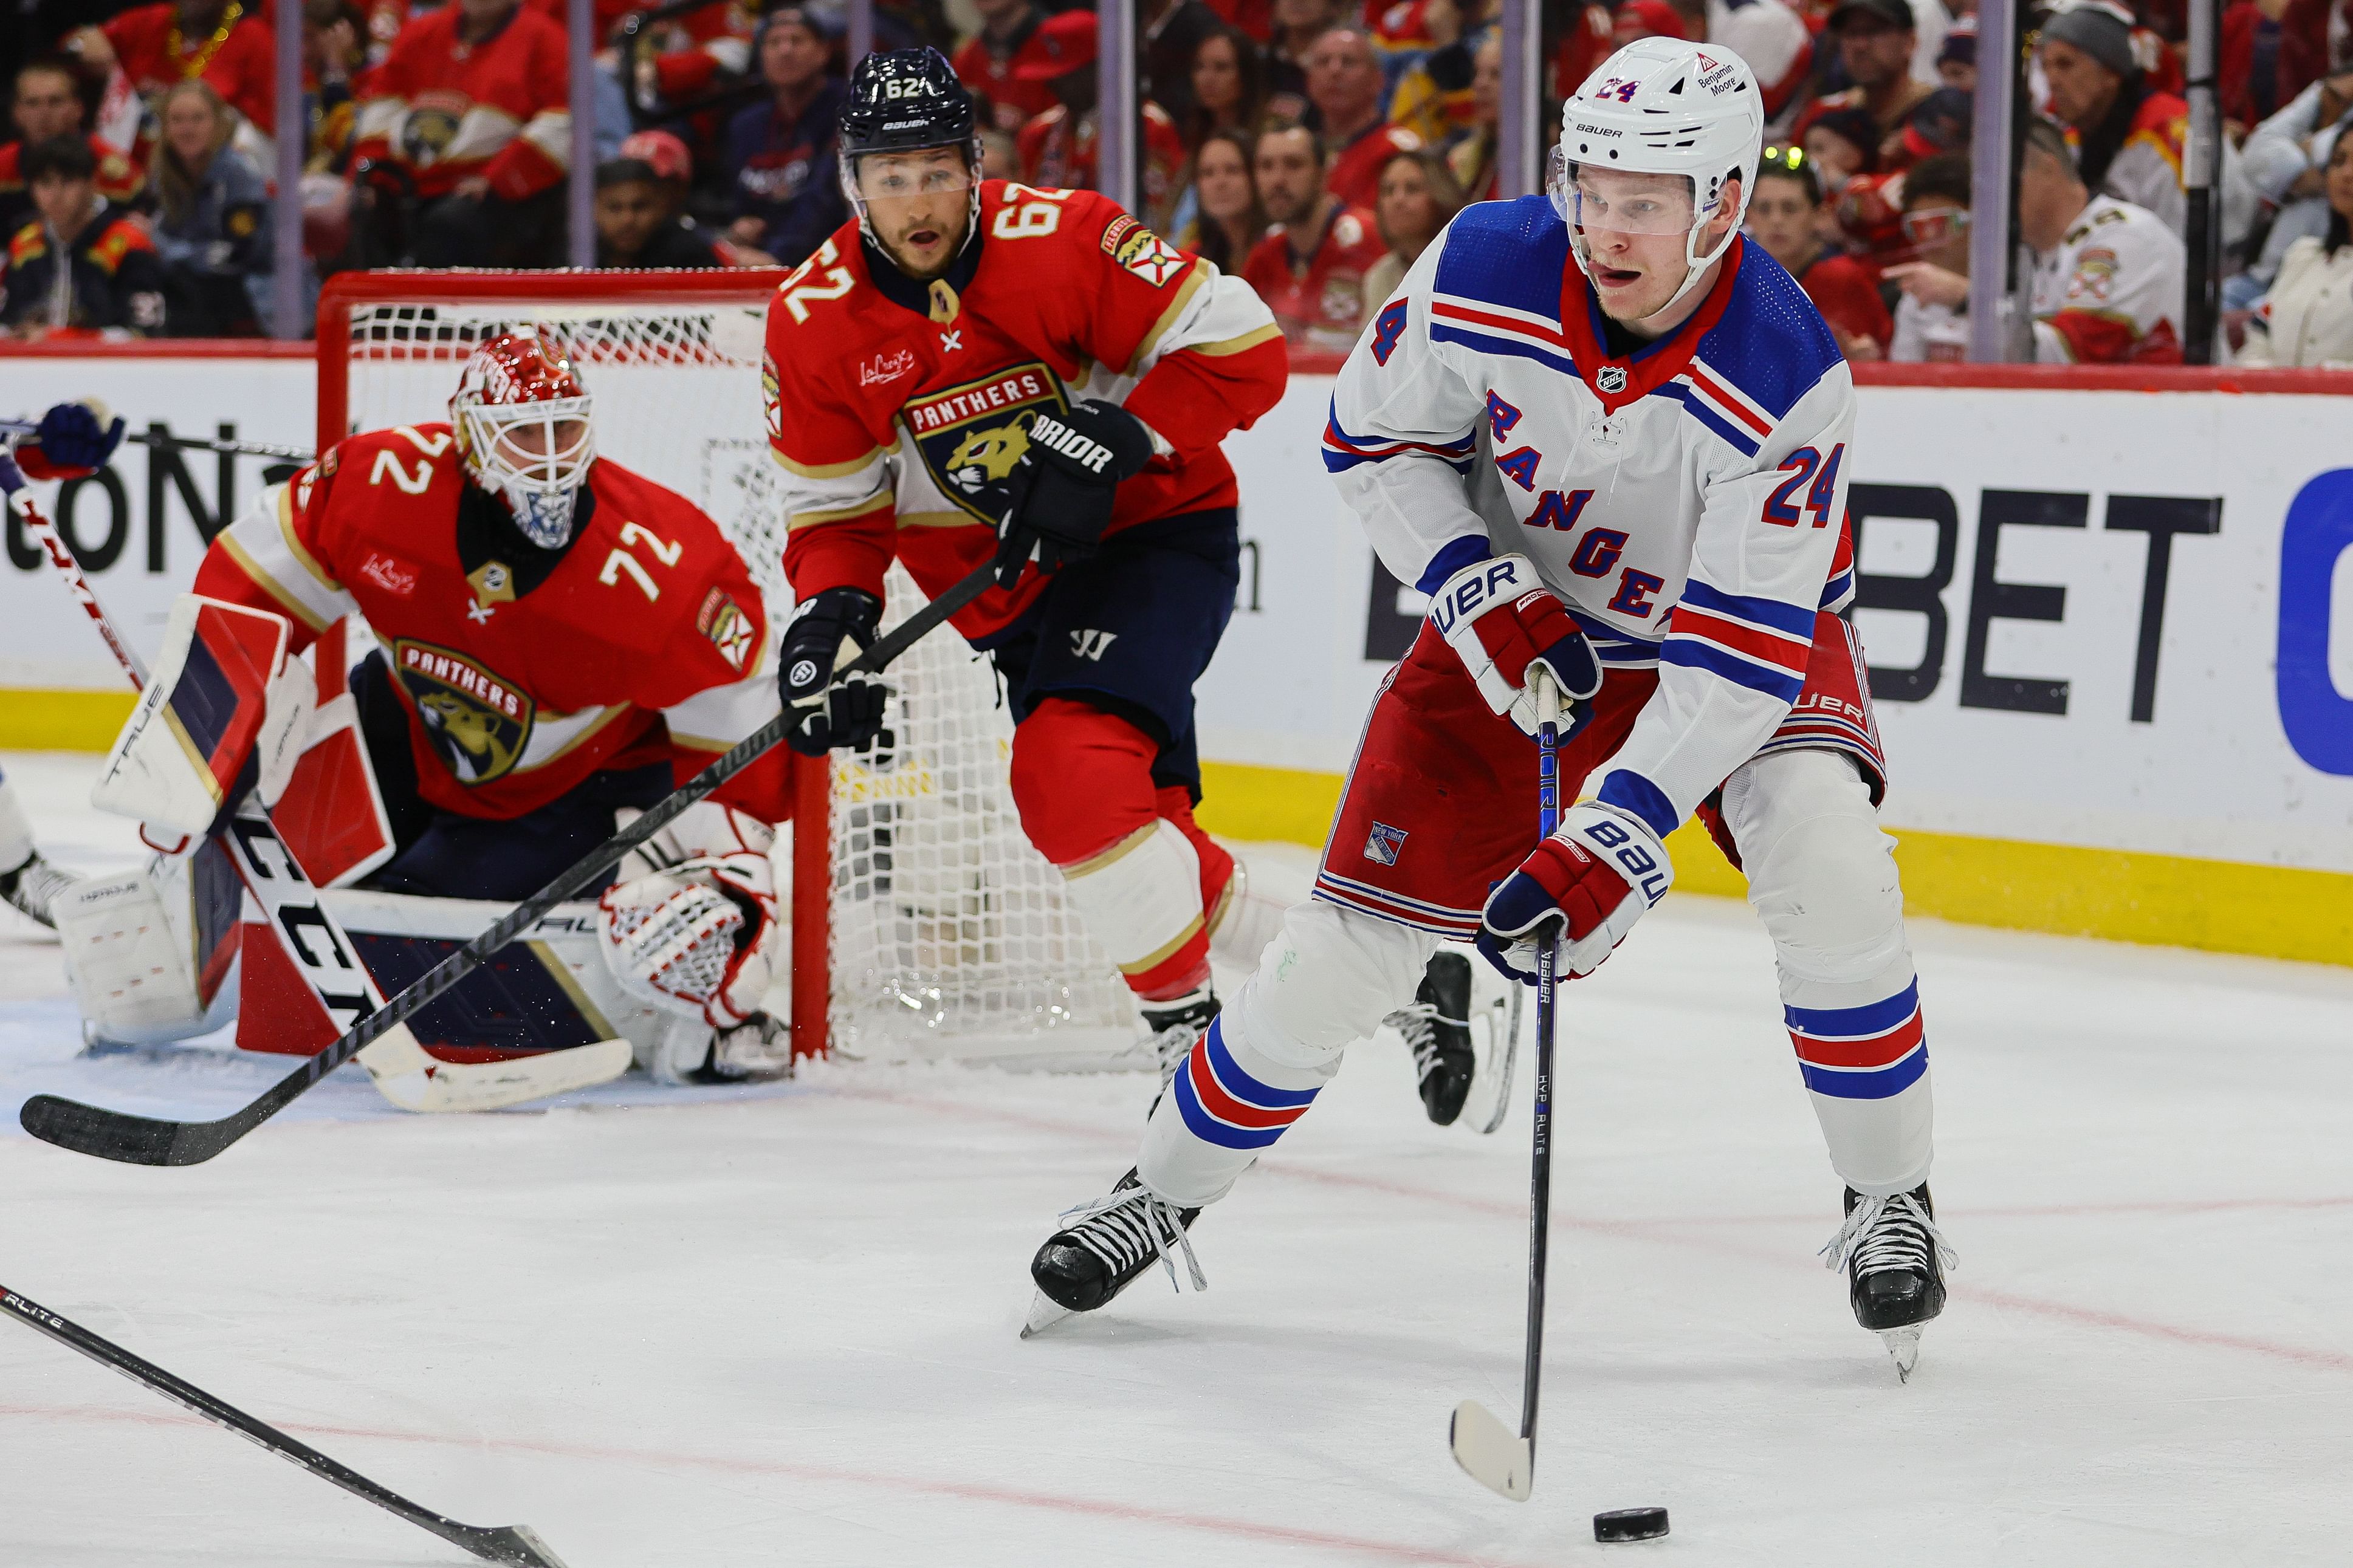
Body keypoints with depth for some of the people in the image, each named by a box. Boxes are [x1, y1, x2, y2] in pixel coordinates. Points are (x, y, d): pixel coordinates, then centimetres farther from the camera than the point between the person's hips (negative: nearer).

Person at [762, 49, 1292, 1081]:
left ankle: (1189, 1018, -14)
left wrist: (1111, 444, -26)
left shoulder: (1059, 241, -18)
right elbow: (837, 511, 2)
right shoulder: (814, 321, -5)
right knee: (1136, 826, 3)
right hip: (1007, 590, 5)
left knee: (1072, 777, -25)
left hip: (1157, 532, -5)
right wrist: (831, 618, -17)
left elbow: (1242, 347, -17)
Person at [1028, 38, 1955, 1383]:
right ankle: (1166, 1191, 19)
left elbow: (1743, 646, -34)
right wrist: (1477, 593, -20)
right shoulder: (1487, 269, -24)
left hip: (1737, 632, -2)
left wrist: (1617, 838, -40)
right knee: (1356, 933, -2)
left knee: (1830, 867, -28)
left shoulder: (1789, 377, -33)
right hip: (1522, 621, 2)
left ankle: (1892, 1205, -8)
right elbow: (1374, 437, -6)